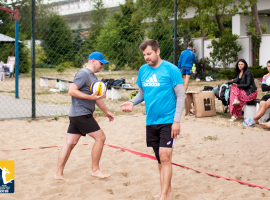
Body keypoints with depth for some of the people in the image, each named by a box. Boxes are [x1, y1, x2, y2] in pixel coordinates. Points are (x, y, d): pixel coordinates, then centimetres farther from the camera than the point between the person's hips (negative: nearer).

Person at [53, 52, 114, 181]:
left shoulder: (92, 77, 20)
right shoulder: (83, 74, -12)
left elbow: (96, 97, 29)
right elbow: (71, 91, -20)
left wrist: (106, 112, 31)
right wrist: (90, 97, -23)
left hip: (76, 116, 10)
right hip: (81, 115, -10)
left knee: (70, 143, 9)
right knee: (100, 137, -5)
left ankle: (58, 173, 11)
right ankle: (95, 170, 5)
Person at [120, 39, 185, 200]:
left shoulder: (171, 69, -10)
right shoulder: (143, 70, 6)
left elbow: (181, 95, -9)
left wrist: (177, 120, -15)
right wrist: (132, 102, -4)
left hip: (168, 121, -6)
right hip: (151, 121, 6)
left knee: (165, 157, -11)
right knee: (159, 158, 14)